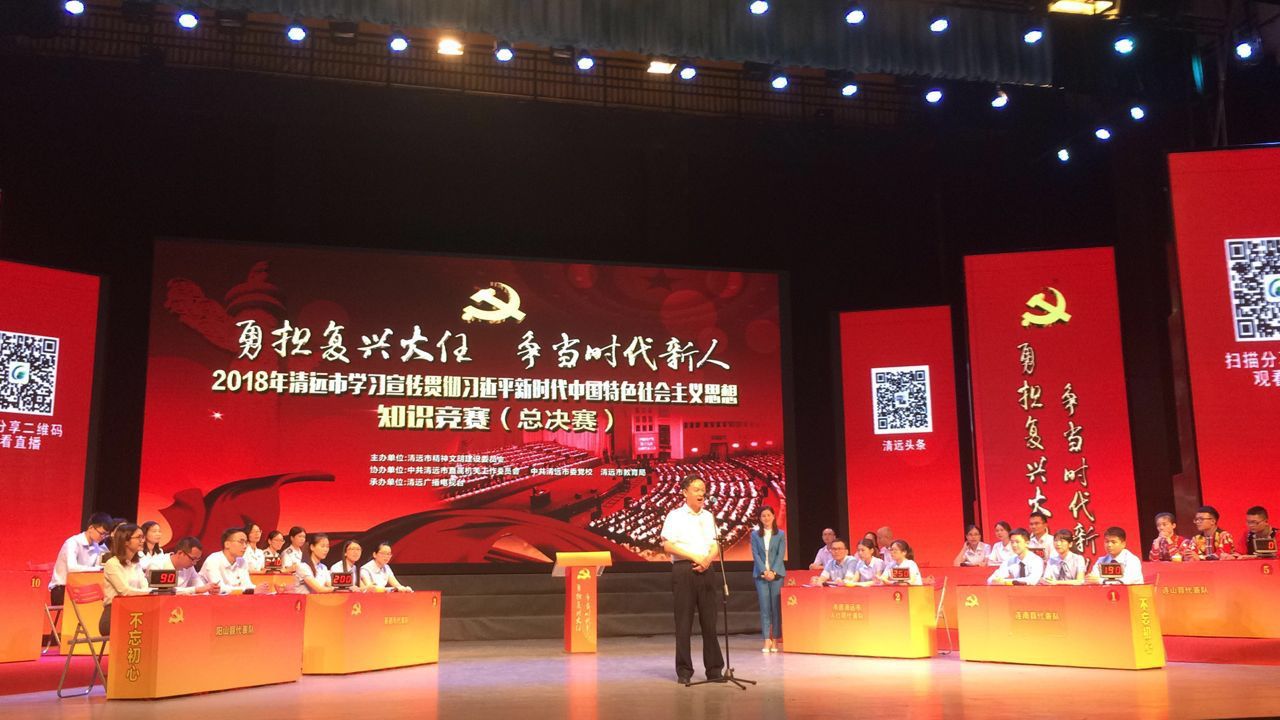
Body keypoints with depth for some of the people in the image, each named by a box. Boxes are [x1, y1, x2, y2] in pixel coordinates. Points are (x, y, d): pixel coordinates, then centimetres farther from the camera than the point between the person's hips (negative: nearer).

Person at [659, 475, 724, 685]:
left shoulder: (708, 516, 16)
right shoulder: (675, 516, 1)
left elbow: (715, 546, 13)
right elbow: (668, 546, -7)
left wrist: (708, 559, -8)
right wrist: (695, 557, -13)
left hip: (705, 571, 4)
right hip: (683, 570, -4)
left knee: (710, 621, 4)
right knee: (684, 622, -2)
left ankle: (714, 668, 11)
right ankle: (684, 671, 5)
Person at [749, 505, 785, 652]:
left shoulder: (780, 534, 7)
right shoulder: (755, 534, 8)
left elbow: (781, 554, 0)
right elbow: (755, 555, 1)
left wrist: (773, 571, -12)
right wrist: (764, 571, -11)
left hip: (777, 574, 0)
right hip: (761, 574, 0)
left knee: (777, 607, -2)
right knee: (764, 607, -2)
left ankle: (775, 640, 2)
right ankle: (766, 640, -3)